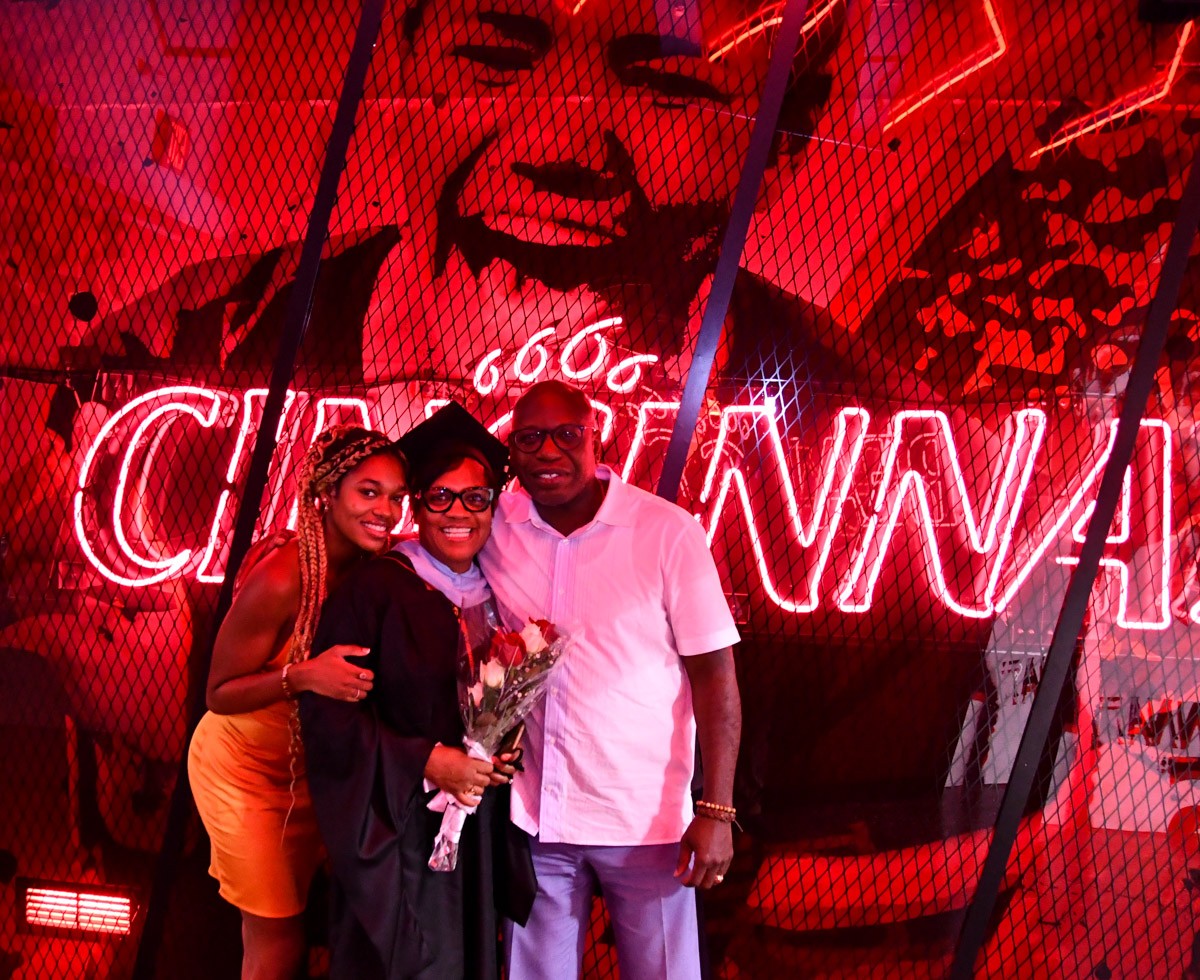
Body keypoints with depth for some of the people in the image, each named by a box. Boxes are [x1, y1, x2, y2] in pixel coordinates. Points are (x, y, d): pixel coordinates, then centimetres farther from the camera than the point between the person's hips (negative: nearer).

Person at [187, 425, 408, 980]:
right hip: (244, 767, -6)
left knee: (290, 931, 15)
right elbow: (220, 693, -22)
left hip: (309, 767, 6)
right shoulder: (283, 576, -27)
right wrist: (302, 676, -36)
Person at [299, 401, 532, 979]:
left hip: (479, 837, 5)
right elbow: (325, 710, -12)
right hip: (395, 831, -5)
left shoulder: (498, 597, 7)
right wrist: (425, 763, -18)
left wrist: (506, 755, -5)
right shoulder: (377, 588, -8)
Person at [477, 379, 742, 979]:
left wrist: (717, 811, -14)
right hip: (536, 816, 3)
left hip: (646, 819, -3)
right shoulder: (494, 528, -1)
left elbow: (714, 673, -10)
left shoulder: (668, 533, -10)